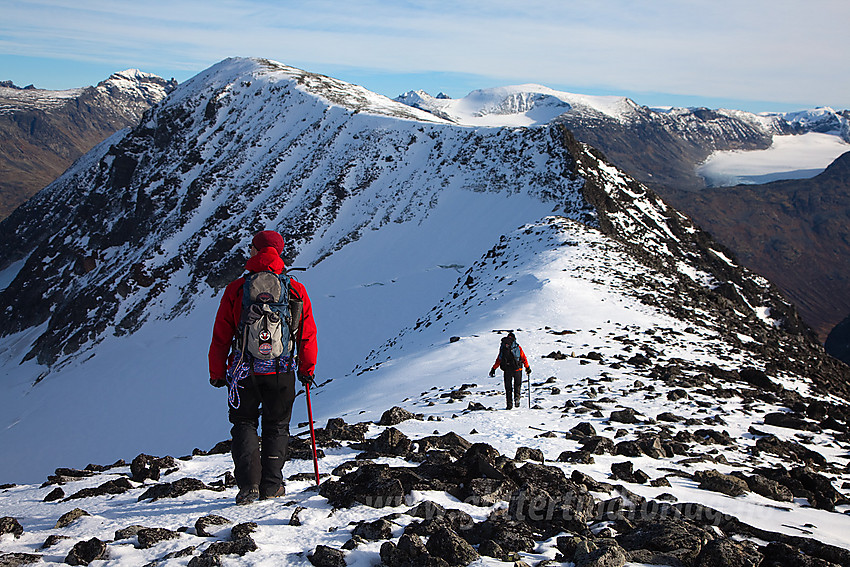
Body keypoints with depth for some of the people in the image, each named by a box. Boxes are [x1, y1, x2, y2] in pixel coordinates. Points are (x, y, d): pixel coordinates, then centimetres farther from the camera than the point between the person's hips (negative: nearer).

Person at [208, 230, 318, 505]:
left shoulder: (236, 289, -4)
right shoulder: (296, 290, -1)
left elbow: (221, 336, 0)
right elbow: (308, 335, 3)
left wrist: (216, 373, 10)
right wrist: (307, 369, 15)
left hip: (245, 371, -1)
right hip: (282, 372, 1)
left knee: (244, 423, 13)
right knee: (276, 426, 15)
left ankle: (248, 485, 2)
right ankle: (271, 485, 13)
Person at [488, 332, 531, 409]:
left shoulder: (503, 346, 11)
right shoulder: (518, 347, 6)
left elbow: (498, 360, 10)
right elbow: (524, 358, 5)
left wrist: (493, 369, 14)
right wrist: (527, 368, 14)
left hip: (507, 370, 1)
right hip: (517, 369, -1)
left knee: (508, 386, 10)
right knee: (517, 384, 16)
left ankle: (509, 404, 5)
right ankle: (516, 397, -10)